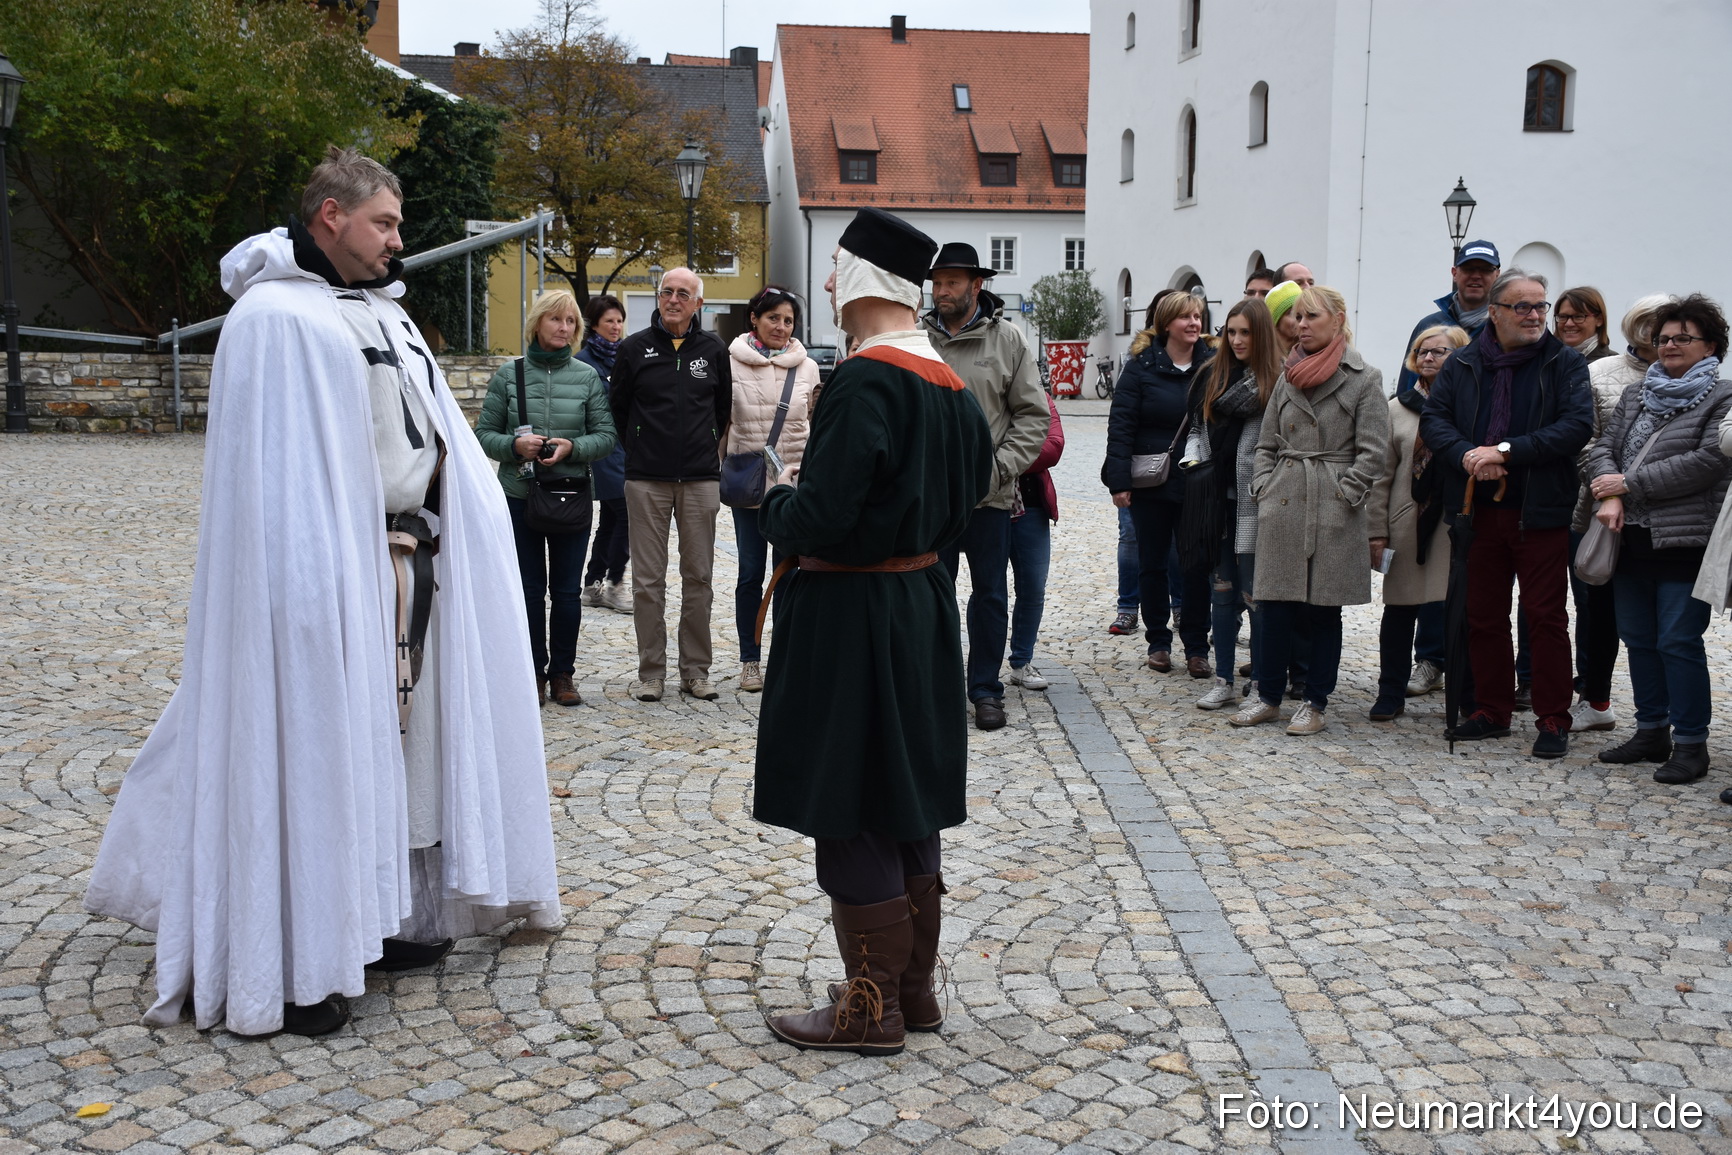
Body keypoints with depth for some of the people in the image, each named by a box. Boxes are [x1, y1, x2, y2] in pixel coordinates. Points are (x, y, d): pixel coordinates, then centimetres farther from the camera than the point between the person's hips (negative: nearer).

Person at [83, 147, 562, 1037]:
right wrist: (316, 588, -22)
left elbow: (436, 435, 18)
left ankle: (383, 919, 26)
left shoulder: (383, 314, 16)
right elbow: (278, 479, -17)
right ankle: (296, 966, 6)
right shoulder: (276, 316, -10)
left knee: (392, 740, 14)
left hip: (410, 566, 9)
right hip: (335, 571, -8)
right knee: (315, 744, -3)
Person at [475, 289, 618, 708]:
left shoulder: (587, 376, 2)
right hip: (520, 495, -1)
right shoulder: (509, 374, 1)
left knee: (568, 590, 6)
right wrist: (515, 445, -17)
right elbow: (484, 433, 2)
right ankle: (533, 673, 17)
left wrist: (573, 447, -16)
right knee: (529, 589, 6)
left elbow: (607, 435, 1)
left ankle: (562, 673, 17)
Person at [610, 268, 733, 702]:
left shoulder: (714, 350, 6)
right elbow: (619, 409, 11)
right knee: (648, 580, 1)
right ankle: (651, 671, 10)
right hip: (646, 482, -1)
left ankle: (695, 670, 15)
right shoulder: (634, 348, 3)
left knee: (698, 577, 6)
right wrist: (640, 452, 12)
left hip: (701, 479, 1)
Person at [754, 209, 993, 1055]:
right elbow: (971, 491, 15)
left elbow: (820, 517, -24)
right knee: (908, 807, 17)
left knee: (852, 816, 2)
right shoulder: (948, 382, 6)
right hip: (924, 604, 9)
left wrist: (777, 501, -5)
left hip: (852, 621, -9)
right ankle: (913, 986, 29)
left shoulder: (864, 382, -20)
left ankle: (872, 1006, 12)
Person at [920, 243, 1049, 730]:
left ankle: (986, 688, 21)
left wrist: (1002, 465, -10)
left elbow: (1033, 414, 1)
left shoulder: (1008, 339, 0)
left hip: (989, 495, -1)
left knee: (990, 594, 8)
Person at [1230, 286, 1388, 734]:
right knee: (1273, 601, 5)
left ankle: (1315, 703, 13)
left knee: (1323, 607, 3)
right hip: (1282, 505, 4)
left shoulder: (1364, 379, -2)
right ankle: (1268, 696, 17)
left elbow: (1371, 453, -4)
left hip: (1333, 511, -4)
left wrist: (1343, 495, -10)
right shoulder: (1289, 376, 13)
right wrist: (1263, 486, 5)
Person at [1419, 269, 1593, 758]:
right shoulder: (1462, 364, 8)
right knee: (1484, 617, 10)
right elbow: (1433, 418, 2)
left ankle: (1553, 721, 9)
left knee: (1546, 617, 0)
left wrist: (1506, 451, -18)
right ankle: (1492, 711, 23)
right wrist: (1467, 456, -17)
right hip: (1479, 510, 3)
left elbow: (1577, 425, -11)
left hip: (1540, 511, -3)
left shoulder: (1566, 363, 0)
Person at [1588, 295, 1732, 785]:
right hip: (1632, 540, 7)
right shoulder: (1636, 394, 17)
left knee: (1679, 642, -6)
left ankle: (1690, 744, 3)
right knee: (1639, 638, 12)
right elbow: (1604, 447, 8)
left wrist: (1629, 484, -14)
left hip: (1684, 542, -6)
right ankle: (1652, 732, 24)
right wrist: (1610, 498, -11)